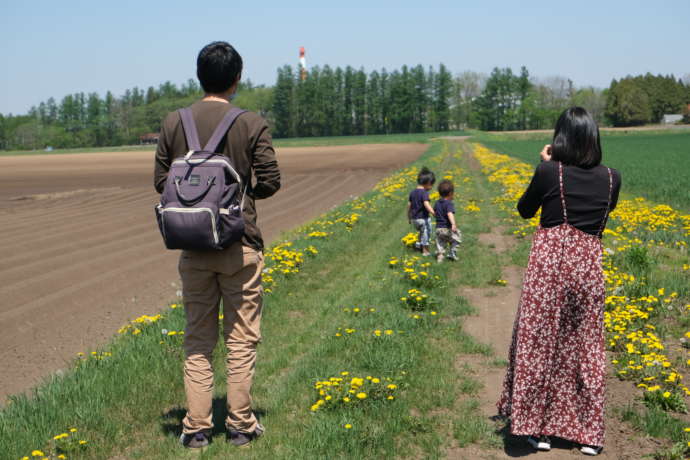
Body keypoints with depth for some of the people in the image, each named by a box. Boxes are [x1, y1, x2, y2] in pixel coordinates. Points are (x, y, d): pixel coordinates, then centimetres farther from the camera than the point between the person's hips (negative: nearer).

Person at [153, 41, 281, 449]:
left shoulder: (174, 124, 1)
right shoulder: (252, 124, -8)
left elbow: (161, 181, 4)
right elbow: (270, 182, -7)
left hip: (193, 245, 3)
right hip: (240, 245, -3)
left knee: (198, 339, 11)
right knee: (241, 338, 8)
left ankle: (197, 428, 14)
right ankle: (241, 424, 15)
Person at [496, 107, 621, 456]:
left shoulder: (549, 172, -8)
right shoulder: (611, 178, 2)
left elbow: (524, 211, 8)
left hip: (549, 263, -3)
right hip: (588, 266, 3)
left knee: (538, 343, 8)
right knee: (586, 348, 13)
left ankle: (538, 427, 14)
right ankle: (589, 433, 19)